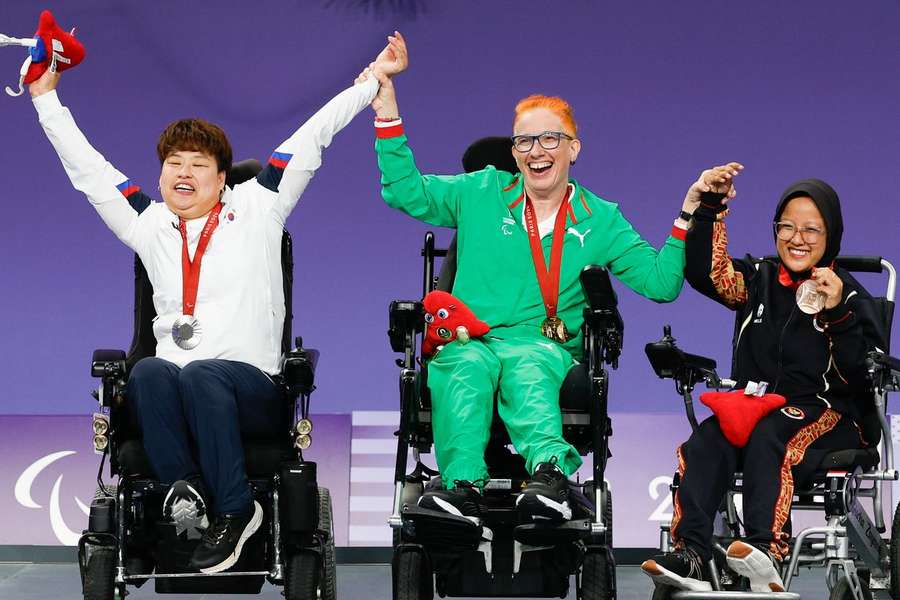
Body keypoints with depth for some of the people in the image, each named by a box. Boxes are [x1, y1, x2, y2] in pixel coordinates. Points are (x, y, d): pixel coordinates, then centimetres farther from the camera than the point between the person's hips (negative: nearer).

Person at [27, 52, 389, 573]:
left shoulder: (257, 209, 15)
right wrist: (46, 95, 28)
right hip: (170, 389, 2)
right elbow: (86, 166, 26)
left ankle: (233, 508, -32)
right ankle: (187, 488, -36)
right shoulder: (150, 226, 21)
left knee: (202, 374, -37)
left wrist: (374, 82, 17)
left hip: (252, 388, -2)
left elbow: (311, 139, 15)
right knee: (149, 372, -34)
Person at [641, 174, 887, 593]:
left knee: (767, 436, -38)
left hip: (825, 414, -4)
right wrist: (710, 207, -6)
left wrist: (838, 313, -17)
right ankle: (690, 553, -47)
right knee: (707, 440, -30)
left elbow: (866, 375, -5)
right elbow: (706, 272, 3)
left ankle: (766, 552, -56)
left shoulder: (849, 295, 6)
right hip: (751, 405, 4)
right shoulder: (759, 280, 18)